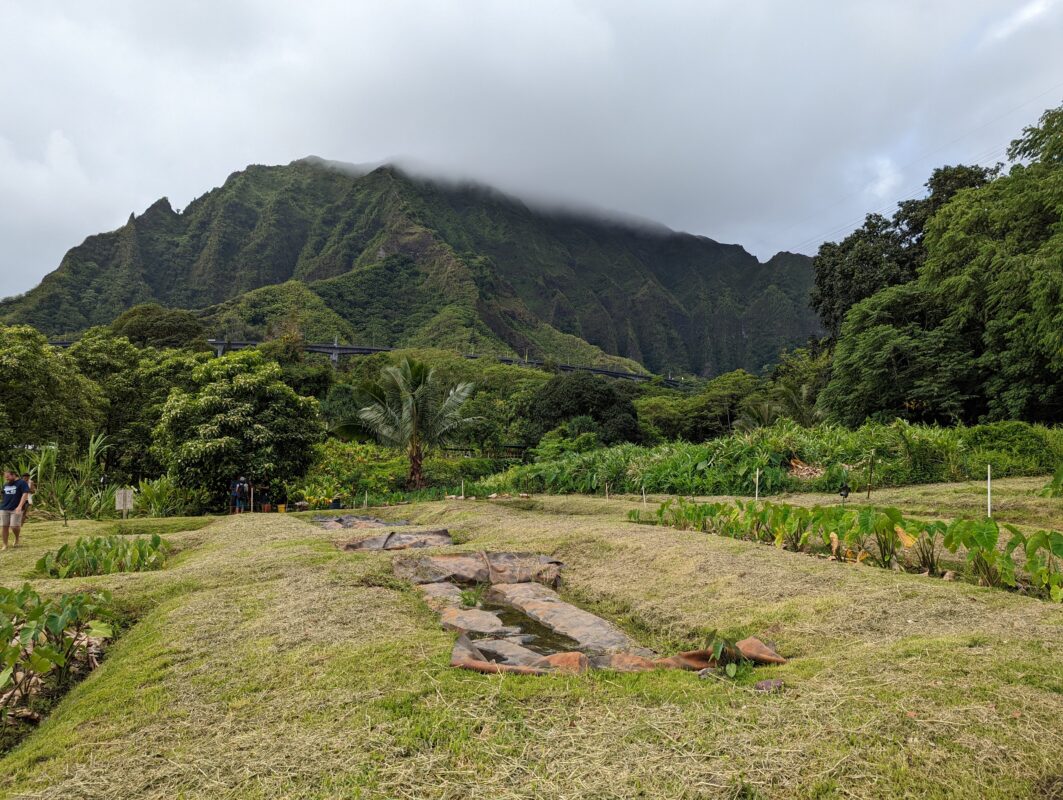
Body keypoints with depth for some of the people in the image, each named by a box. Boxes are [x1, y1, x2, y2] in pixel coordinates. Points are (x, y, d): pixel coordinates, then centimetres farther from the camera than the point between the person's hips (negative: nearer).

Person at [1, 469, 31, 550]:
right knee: (4, 526, 2)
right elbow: (4, 496, 24)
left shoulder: (22, 483, -5)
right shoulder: (5, 484, 15)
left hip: (16, 509, -5)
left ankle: (17, 539, 19)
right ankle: (5, 545, 10)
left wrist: (20, 506, -21)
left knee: (14, 526, -10)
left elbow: (25, 494, -12)